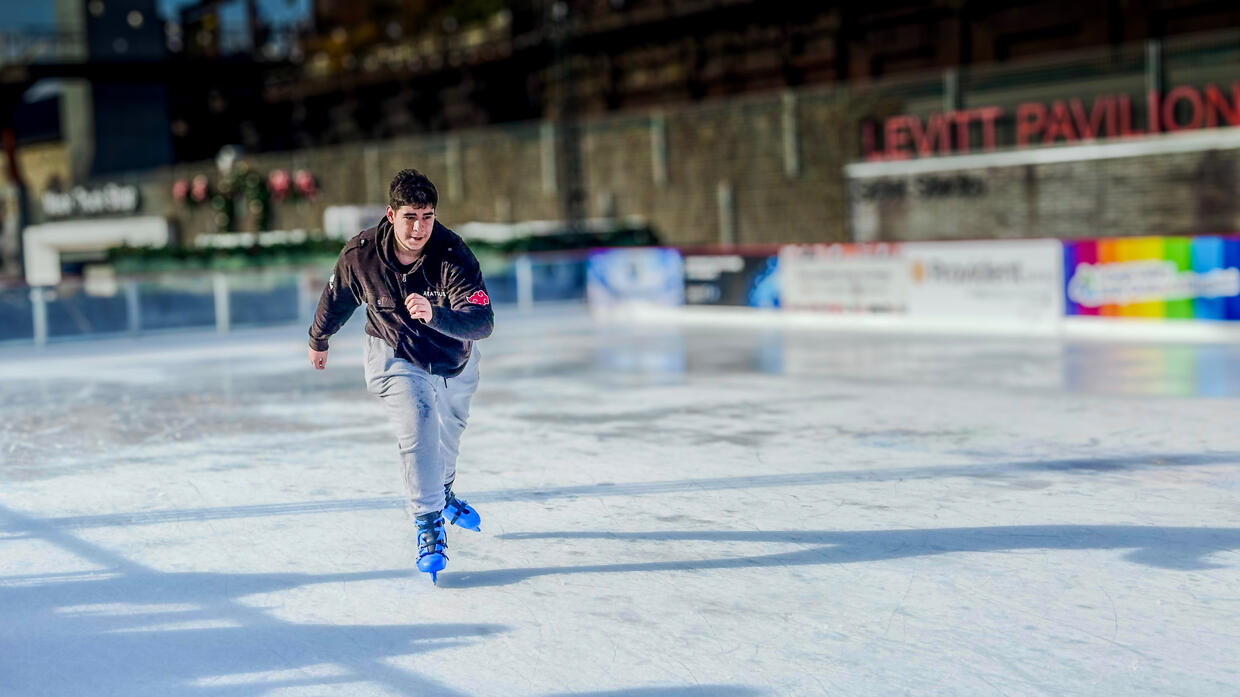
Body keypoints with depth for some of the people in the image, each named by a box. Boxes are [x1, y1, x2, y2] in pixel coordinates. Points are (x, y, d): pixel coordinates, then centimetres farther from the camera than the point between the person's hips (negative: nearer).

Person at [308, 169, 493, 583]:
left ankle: (443, 494, 55)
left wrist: (433, 314, -60)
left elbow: (482, 322, -42)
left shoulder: (454, 255, -33)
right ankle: (429, 529, -13)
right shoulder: (361, 254, -26)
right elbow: (337, 297, -4)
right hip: (396, 358, -2)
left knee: (449, 430, 24)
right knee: (418, 430, -24)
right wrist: (318, 339, 14)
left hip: (456, 361, 2)